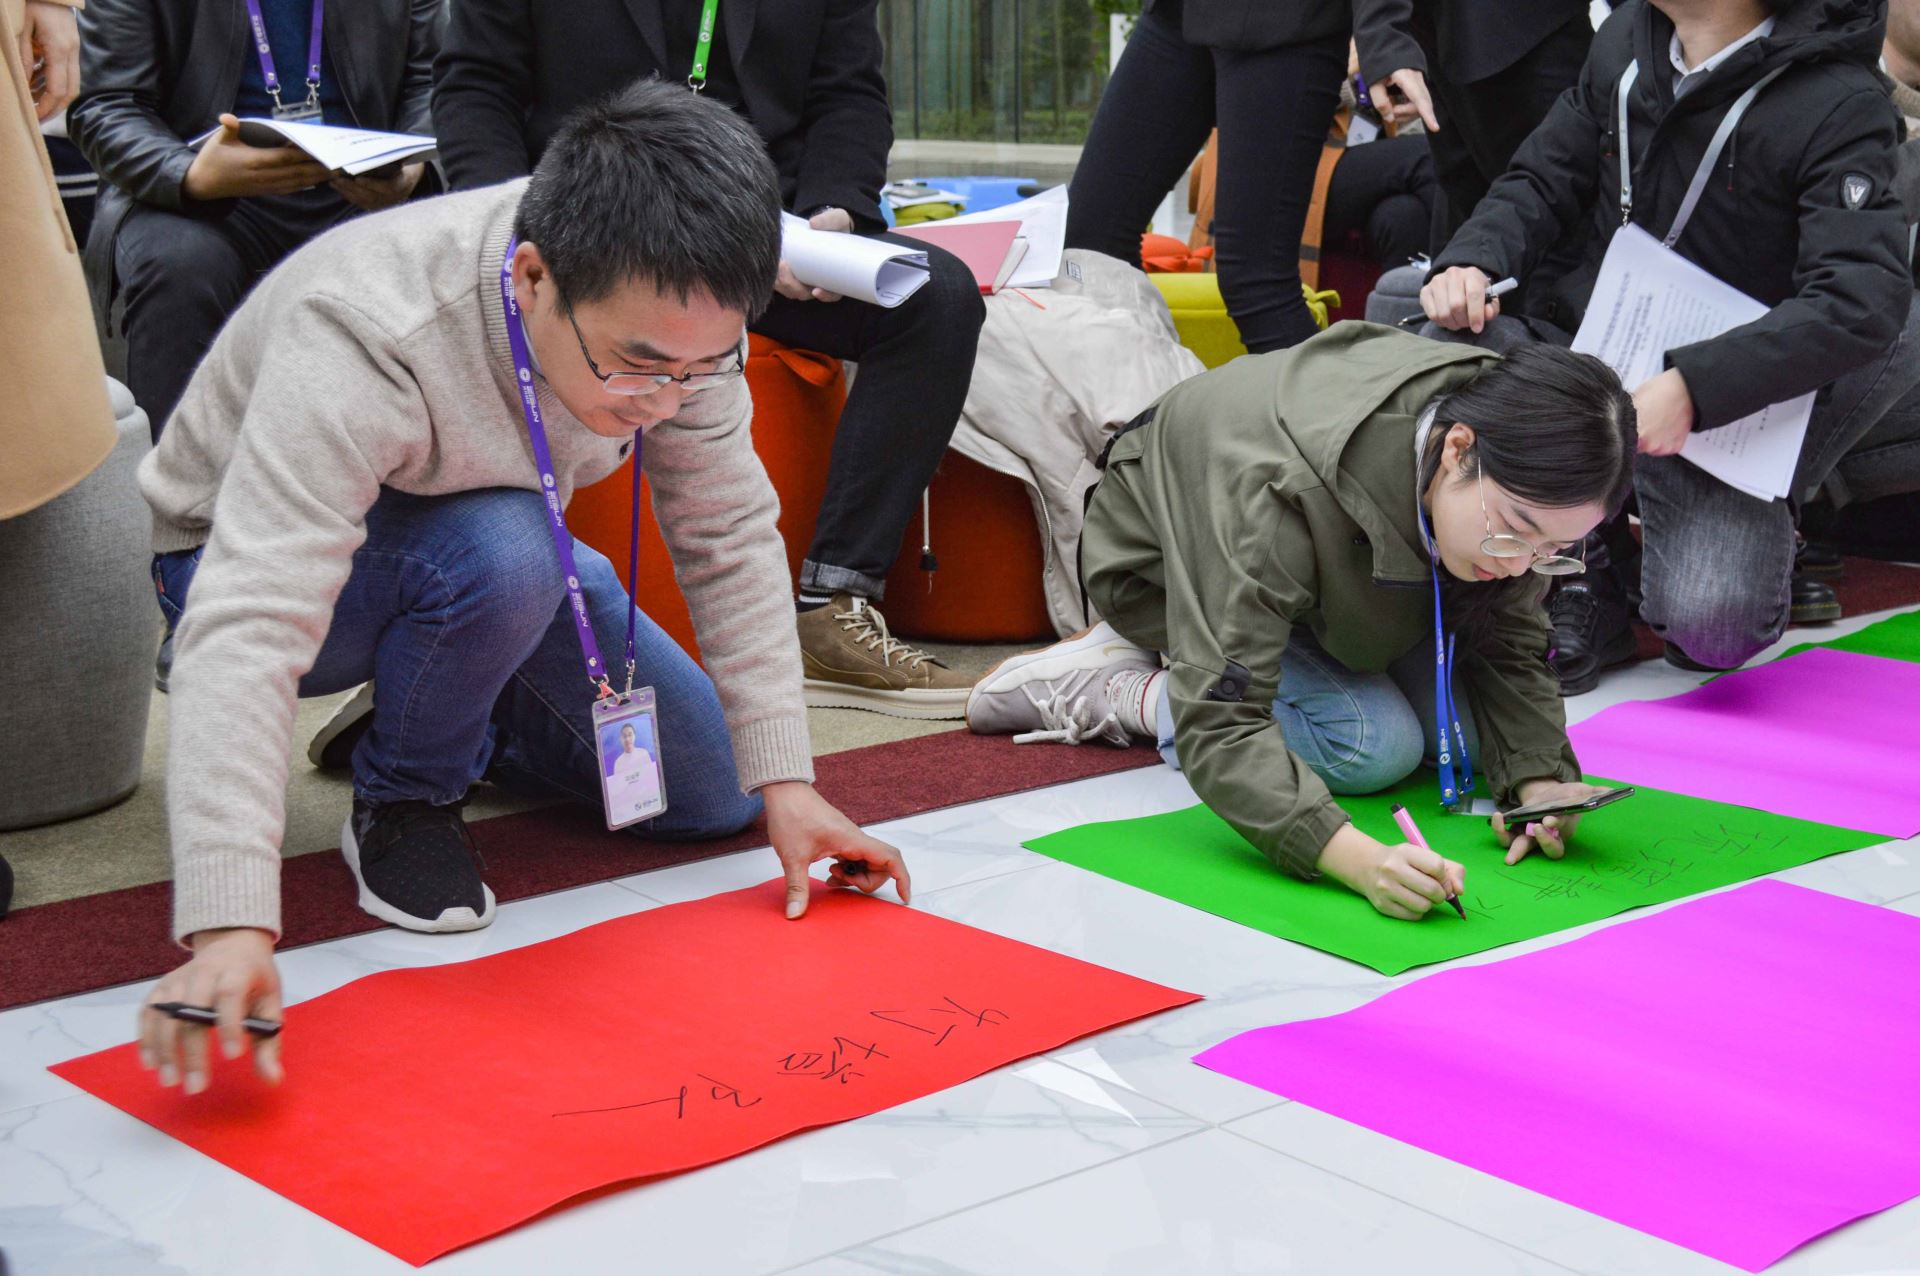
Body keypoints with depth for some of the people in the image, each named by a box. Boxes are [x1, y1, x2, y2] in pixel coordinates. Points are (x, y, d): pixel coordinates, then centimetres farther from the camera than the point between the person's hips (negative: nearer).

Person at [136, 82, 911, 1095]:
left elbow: (730, 537, -13)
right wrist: (232, 927, -59)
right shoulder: (359, 338, -41)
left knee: (715, 793, -2)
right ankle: (404, 793, -9)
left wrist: (784, 781, -20)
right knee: (502, 550, -38)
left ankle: (468, 728, 22)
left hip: (493, 545, 6)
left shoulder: (670, 311, -24)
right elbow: (250, 623, -49)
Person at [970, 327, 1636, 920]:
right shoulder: (1276, 494, -47)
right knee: (1374, 744, -24)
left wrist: (1536, 775, -34)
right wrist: (1355, 857, -62)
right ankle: (1114, 688, -7)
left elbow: (1508, 648, -14)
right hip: (1168, 571, -6)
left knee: (1464, 733, -7)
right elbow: (1220, 725, -48)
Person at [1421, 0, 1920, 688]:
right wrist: (1471, 261, -14)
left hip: (1721, 416, -5)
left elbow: (1863, 300, -25)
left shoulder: (1840, 105, -15)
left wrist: (1693, 387, -35)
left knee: (1711, 627, -29)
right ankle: (1589, 567, -1)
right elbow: (1541, 182, 8)